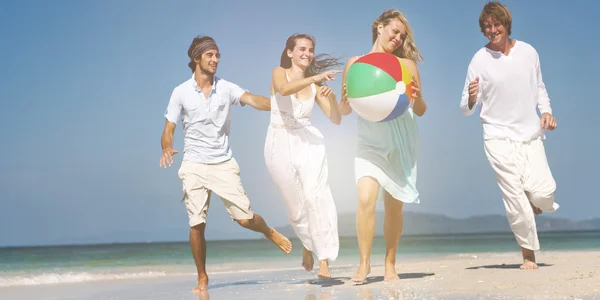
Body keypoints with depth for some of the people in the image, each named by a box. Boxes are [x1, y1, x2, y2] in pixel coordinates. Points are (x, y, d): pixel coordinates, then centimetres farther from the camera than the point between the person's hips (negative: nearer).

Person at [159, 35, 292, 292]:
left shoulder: (226, 88, 1)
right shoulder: (181, 92, 1)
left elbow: (253, 100, -17)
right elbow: (169, 129, 1)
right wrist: (166, 149, -22)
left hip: (224, 164, 0)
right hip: (194, 166, 0)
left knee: (245, 218, -6)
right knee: (197, 224, -4)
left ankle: (268, 232, 29)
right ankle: (202, 277, 14)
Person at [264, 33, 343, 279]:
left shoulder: (315, 86, 9)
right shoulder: (279, 73, 1)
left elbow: (336, 120, 7)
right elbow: (283, 89, -24)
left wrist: (331, 98, -11)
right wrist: (315, 78, -33)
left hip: (309, 143, 1)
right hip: (280, 144, -1)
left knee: (315, 197, -17)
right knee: (296, 204, 8)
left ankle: (324, 260, -18)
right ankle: (308, 245, 37)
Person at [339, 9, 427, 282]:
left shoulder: (406, 64, 4)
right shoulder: (355, 63, 4)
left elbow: (420, 111, 5)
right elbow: (344, 110, 7)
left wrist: (417, 97, -16)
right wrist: (346, 99, -14)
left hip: (401, 143, 1)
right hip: (369, 143, -1)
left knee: (394, 205, 4)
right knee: (366, 199, -17)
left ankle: (390, 264, 17)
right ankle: (364, 263, -7)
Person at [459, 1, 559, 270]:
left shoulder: (529, 52, 4)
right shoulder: (479, 60, -5)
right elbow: (466, 109, -5)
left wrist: (546, 111, 2)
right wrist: (471, 99, -28)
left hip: (531, 135, 3)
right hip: (499, 137, -2)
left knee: (543, 192, -13)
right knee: (515, 199, -9)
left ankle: (535, 204, 25)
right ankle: (528, 255, 8)